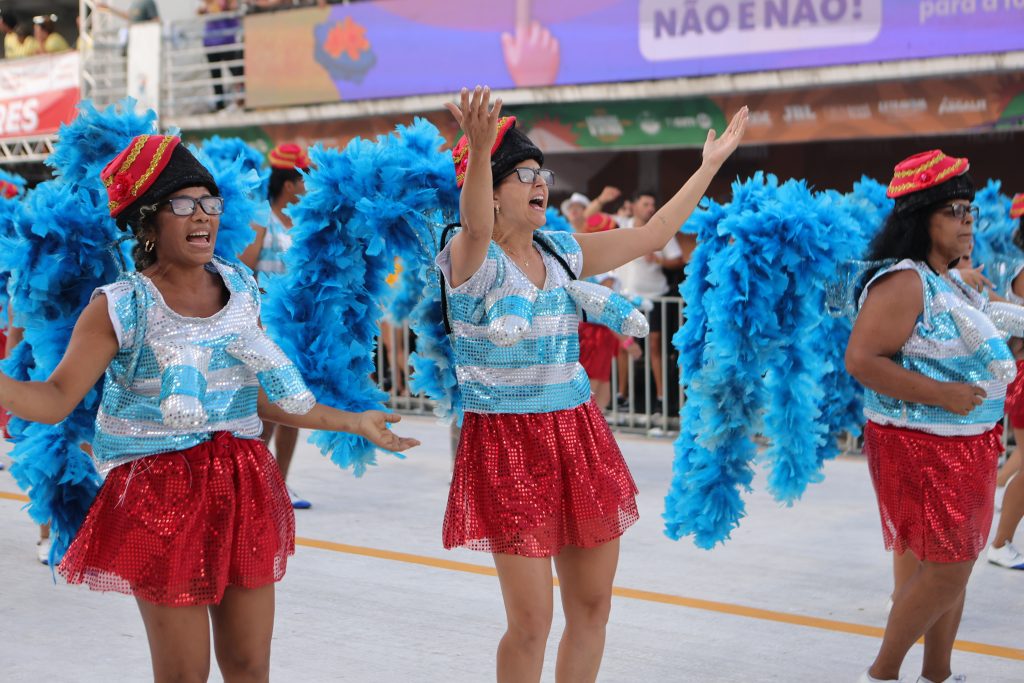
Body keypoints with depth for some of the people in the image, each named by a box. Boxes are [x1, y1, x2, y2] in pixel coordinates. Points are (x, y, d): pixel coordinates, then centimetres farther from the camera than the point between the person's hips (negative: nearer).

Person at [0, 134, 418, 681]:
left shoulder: (241, 290, 8)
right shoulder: (120, 307, -7)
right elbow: (55, 400, -15)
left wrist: (353, 422, 20)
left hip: (244, 488, 5)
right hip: (162, 495, -5)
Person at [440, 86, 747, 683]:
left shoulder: (562, 253, 9)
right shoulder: (471, 260, -10)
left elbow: (652, 236, 16)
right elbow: (477, 227, -33)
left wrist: (712, 165, 17)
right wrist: (479, 152, -52)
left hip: (579, 434, 6)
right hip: (507, 441, -6)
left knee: (593, 605, 11)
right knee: (531, 621, -4)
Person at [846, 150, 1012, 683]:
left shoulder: (952, 281, 12)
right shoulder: (904, 282, -18)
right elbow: (861, 359, -25)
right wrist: (940, 394, -25)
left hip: (966, 445, 9)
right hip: (921, 445, -9)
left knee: (950, 566, 14)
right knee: (944, 569, -6)